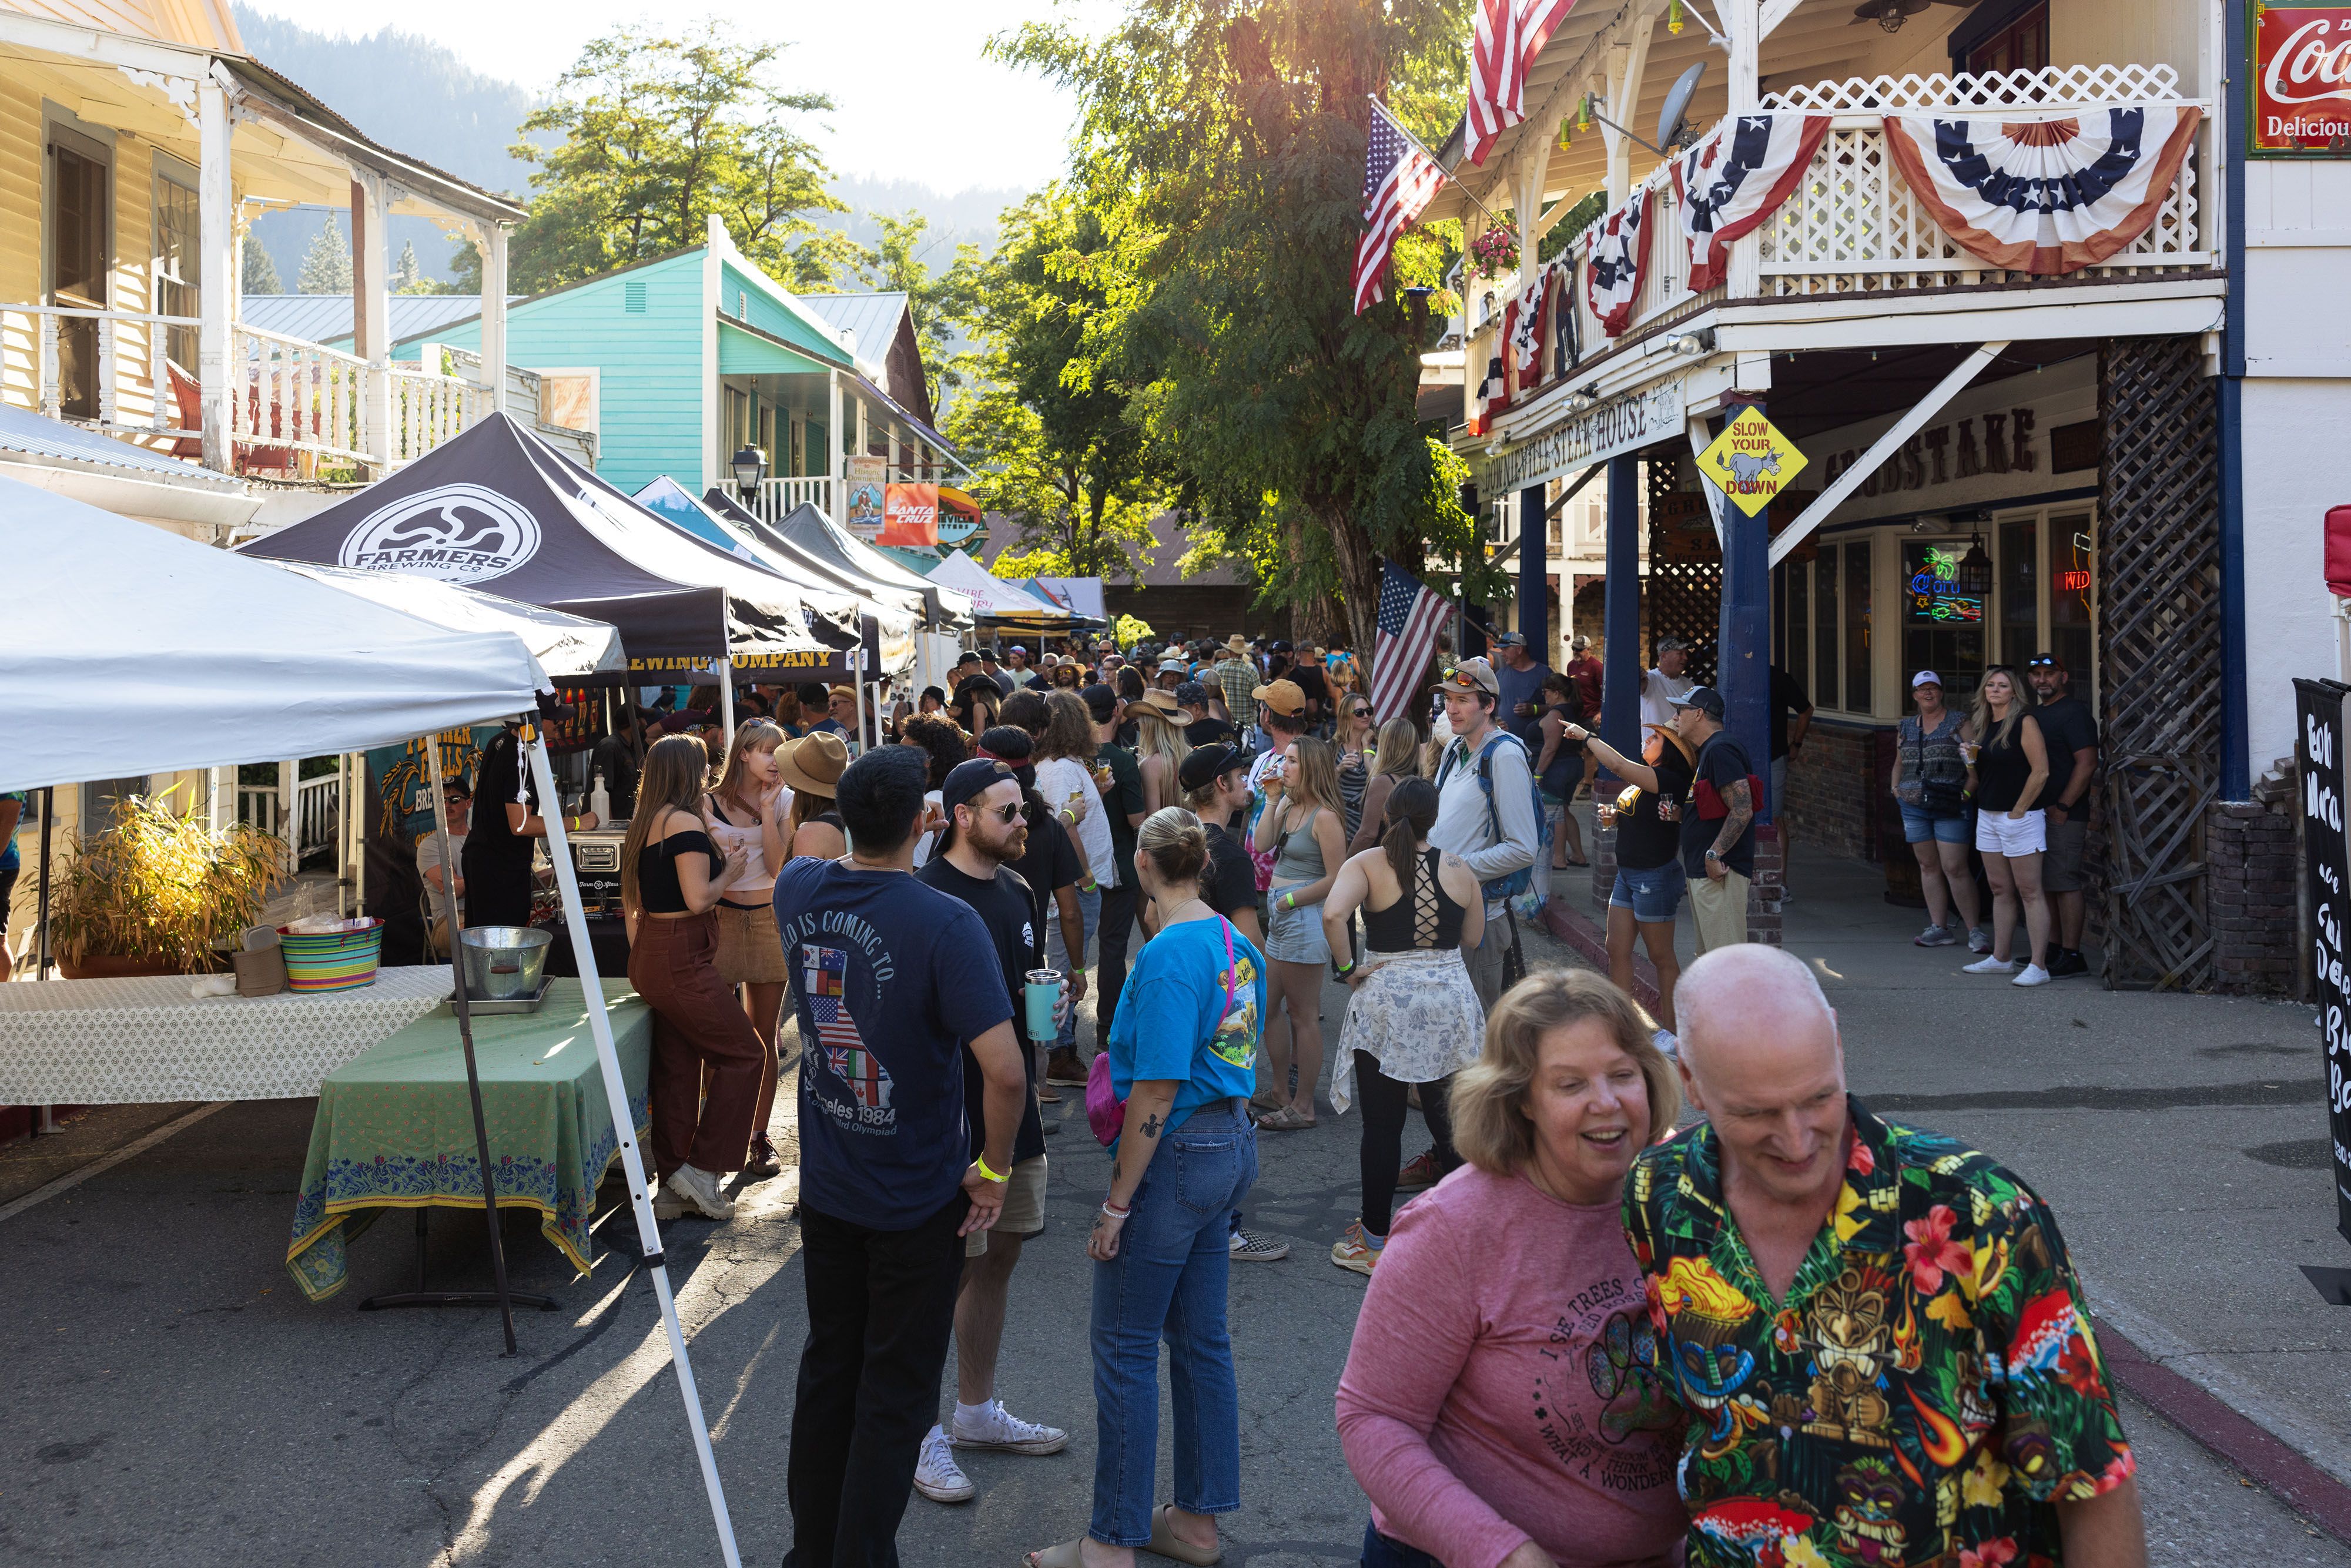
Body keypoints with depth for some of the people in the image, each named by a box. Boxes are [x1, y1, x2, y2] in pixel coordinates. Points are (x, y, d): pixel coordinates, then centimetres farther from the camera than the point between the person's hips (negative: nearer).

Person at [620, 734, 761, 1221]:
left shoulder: (643, 824, 14)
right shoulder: (685, 823, -16)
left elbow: (631, 900, 19)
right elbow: (698, 899, -21)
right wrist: (731, 870, -4)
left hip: (650, 957, 10)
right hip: (683, 962, -10)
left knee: (676, 1068, 13)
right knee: (742, 1054, -1)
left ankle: (672, 1183, 18)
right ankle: (702, 1168, -1)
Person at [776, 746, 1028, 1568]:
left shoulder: (799, 889, -7)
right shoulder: (946, 924, -25)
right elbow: (1005, 1072, -29)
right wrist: (993, 1168, -15)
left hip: (825, 1188, 6)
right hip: (919, 1197, -6)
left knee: (828, 1369, 21)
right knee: (896, 1395, 9)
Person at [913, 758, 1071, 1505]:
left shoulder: (1016, 892, 10)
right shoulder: (927, 898, -16)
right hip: (953, 1112, -8)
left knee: (998, 1260, 17)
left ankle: (976, 1410, 33)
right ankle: (922, 1433, 14)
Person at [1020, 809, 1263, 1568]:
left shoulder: (1169, 956, -20)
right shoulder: (1237, 943, 6)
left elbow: (1156, 1092, -22)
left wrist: (1116, 1204, -17)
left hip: (1176, 1157, -9)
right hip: (1232, 1146, 9)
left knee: (1125, 1350, 2)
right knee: (1201, 1339, 16)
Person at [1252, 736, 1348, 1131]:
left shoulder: (1325, 817, -15)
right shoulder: (1288, 806, 11)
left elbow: (1336, 880, -16)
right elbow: (1261, 845, 2)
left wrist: (1289, 899, -12)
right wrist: (1271, 800, 1)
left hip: (1303, 919, -9)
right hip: (1277, 919, 9)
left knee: (1304, 1016, 0)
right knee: (1267, 1010, 14)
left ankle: (1303, 1108, 8)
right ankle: (1281, 1092, 25)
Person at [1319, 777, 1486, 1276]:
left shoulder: (1367, 865, -6)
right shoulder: (1459, 870, 3)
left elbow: (1333, 914, -23)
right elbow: (1473, 938, 13)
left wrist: (1348, 968, -12)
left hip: (1386, 998, -3)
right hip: (1451, 999, 3)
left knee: (1382, 1126, 4)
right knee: (1450, 1119, 13)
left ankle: (1375, 1238, 11)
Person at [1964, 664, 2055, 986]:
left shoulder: (2025, 723, -10)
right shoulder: (1980, 726, 13)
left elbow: (2041, 772, -15)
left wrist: (2017, 811, -13)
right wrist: (1971, 761, -2)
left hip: (2019, 817, -8)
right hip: (1987, 815, 8)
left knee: (2029, 892, -6)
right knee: (2000, 891, 13)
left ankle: (2038, 966, -7)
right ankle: (2001, 958, 19)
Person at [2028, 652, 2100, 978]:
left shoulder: (2074, 713, -10)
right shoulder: (2035, 713, 19)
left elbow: (2087, 764, -17)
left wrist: (2062, 808, -19)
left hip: (2064, 816, -9)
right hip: (2038, 813, 9)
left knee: (2064, 884, -8)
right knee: (2045, 884, 12)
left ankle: (2071, 956, -6)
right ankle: (2054, 948, 20)